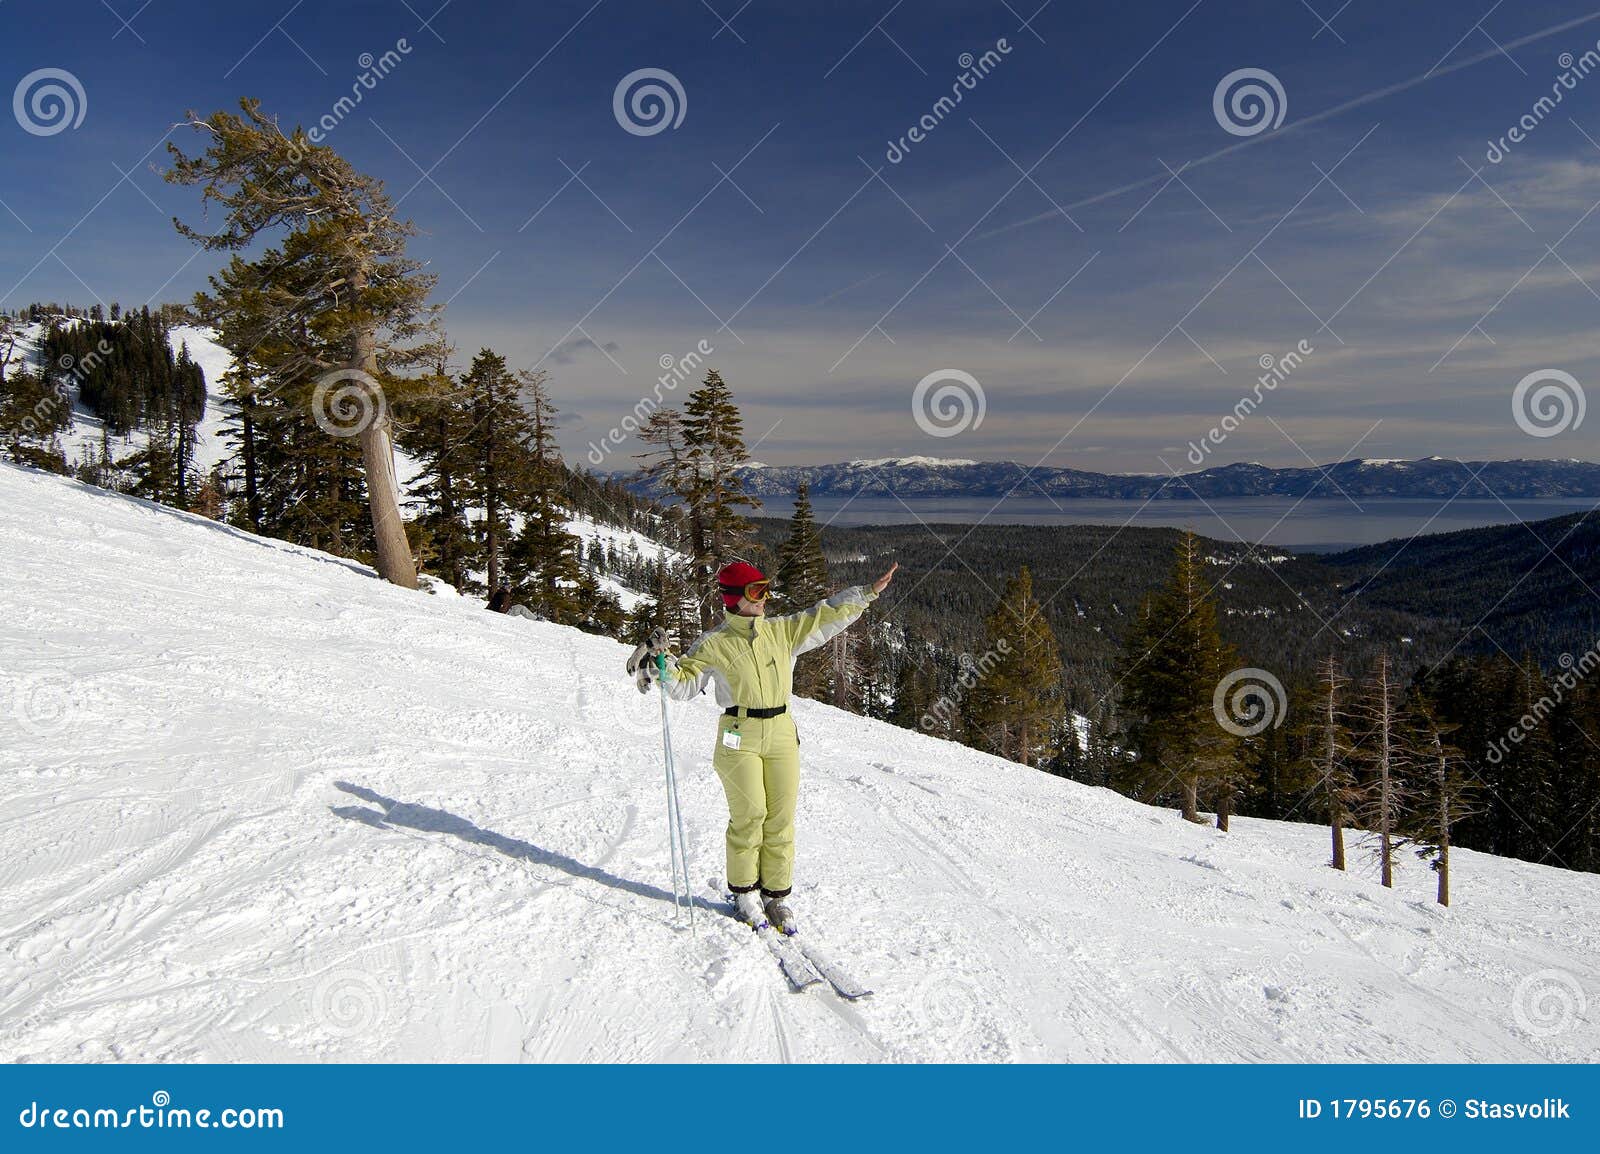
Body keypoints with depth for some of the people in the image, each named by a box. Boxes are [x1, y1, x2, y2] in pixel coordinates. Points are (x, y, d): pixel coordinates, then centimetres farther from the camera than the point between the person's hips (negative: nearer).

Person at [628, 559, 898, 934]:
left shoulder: (783, 631, 7)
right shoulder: (715, 644, -2)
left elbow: (827, 616, 10)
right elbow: (684, 684, -3)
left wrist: (868, 593, 7)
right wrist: (662, 666, -21)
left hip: (782, 735, 4)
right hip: (739, 738, -4)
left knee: (781, 819, 3)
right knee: (749, 816, -5)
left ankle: (777, 895, 16)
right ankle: (744, 892, 15)